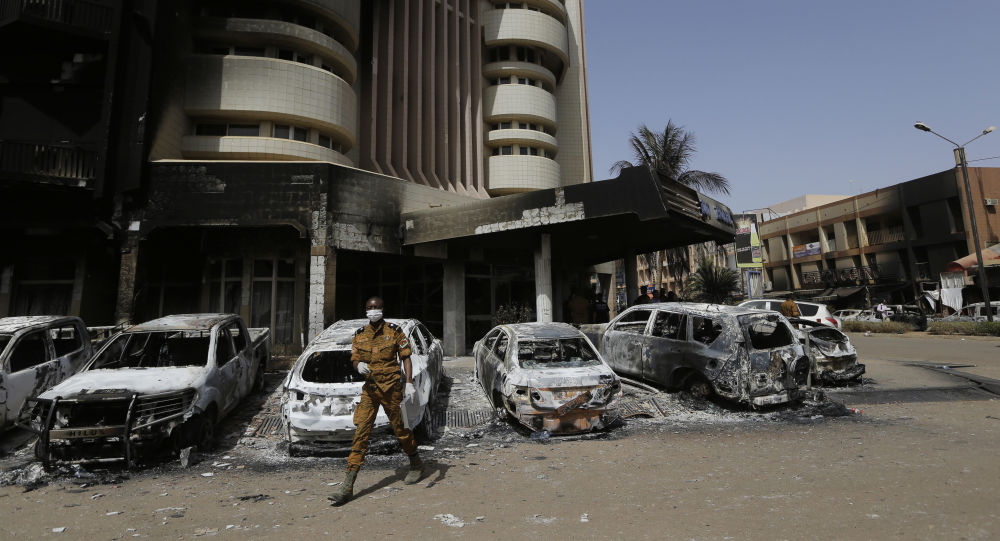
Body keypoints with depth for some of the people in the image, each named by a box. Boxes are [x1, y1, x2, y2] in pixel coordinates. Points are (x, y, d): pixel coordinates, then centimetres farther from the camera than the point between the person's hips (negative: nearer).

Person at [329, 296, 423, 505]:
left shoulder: (394, 331, -2)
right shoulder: (359, 335, 8)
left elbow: (406, 357, -1)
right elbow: (354, 359, 13)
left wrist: (409, 383, -10)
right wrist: (358, 365, -11)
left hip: (391, 388, -3)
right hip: (369, 388, 3)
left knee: (400, 429, 9)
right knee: (361, 432, -3)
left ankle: (416, 464, 33)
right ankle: (348, 485, -1)